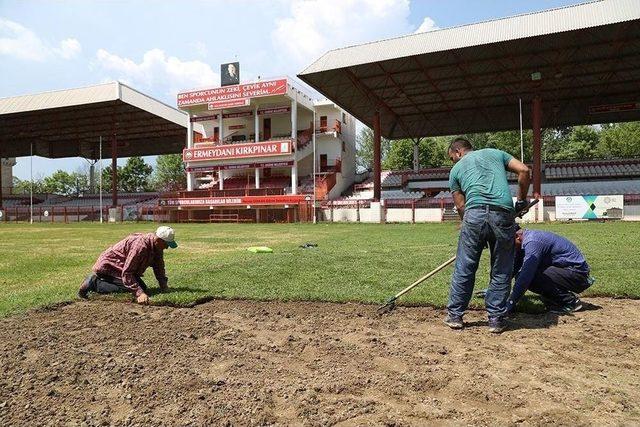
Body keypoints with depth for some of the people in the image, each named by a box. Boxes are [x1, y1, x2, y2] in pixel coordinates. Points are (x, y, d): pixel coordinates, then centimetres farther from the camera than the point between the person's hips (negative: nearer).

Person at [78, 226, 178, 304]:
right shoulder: (140, 246, -33)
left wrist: (164, 286, -1)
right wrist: (139, 293, -38)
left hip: (120, 267, 10)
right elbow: (126, 273, -34)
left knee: (142, 288, 5)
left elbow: (159, 267, 10)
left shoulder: (156, 247, -3)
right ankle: (93, 284, -10)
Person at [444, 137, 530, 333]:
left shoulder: (456, 170, 22)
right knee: (501, 272, 12)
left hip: (474, 214, -1)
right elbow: (524, 171, 14)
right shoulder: (495, 153, 27)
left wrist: (467, 222, 23)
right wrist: (522, 200, 22)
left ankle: (455, 315, 19)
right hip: (503, 214, 1)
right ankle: (496, 319, 18)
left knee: (464, 269, 10)